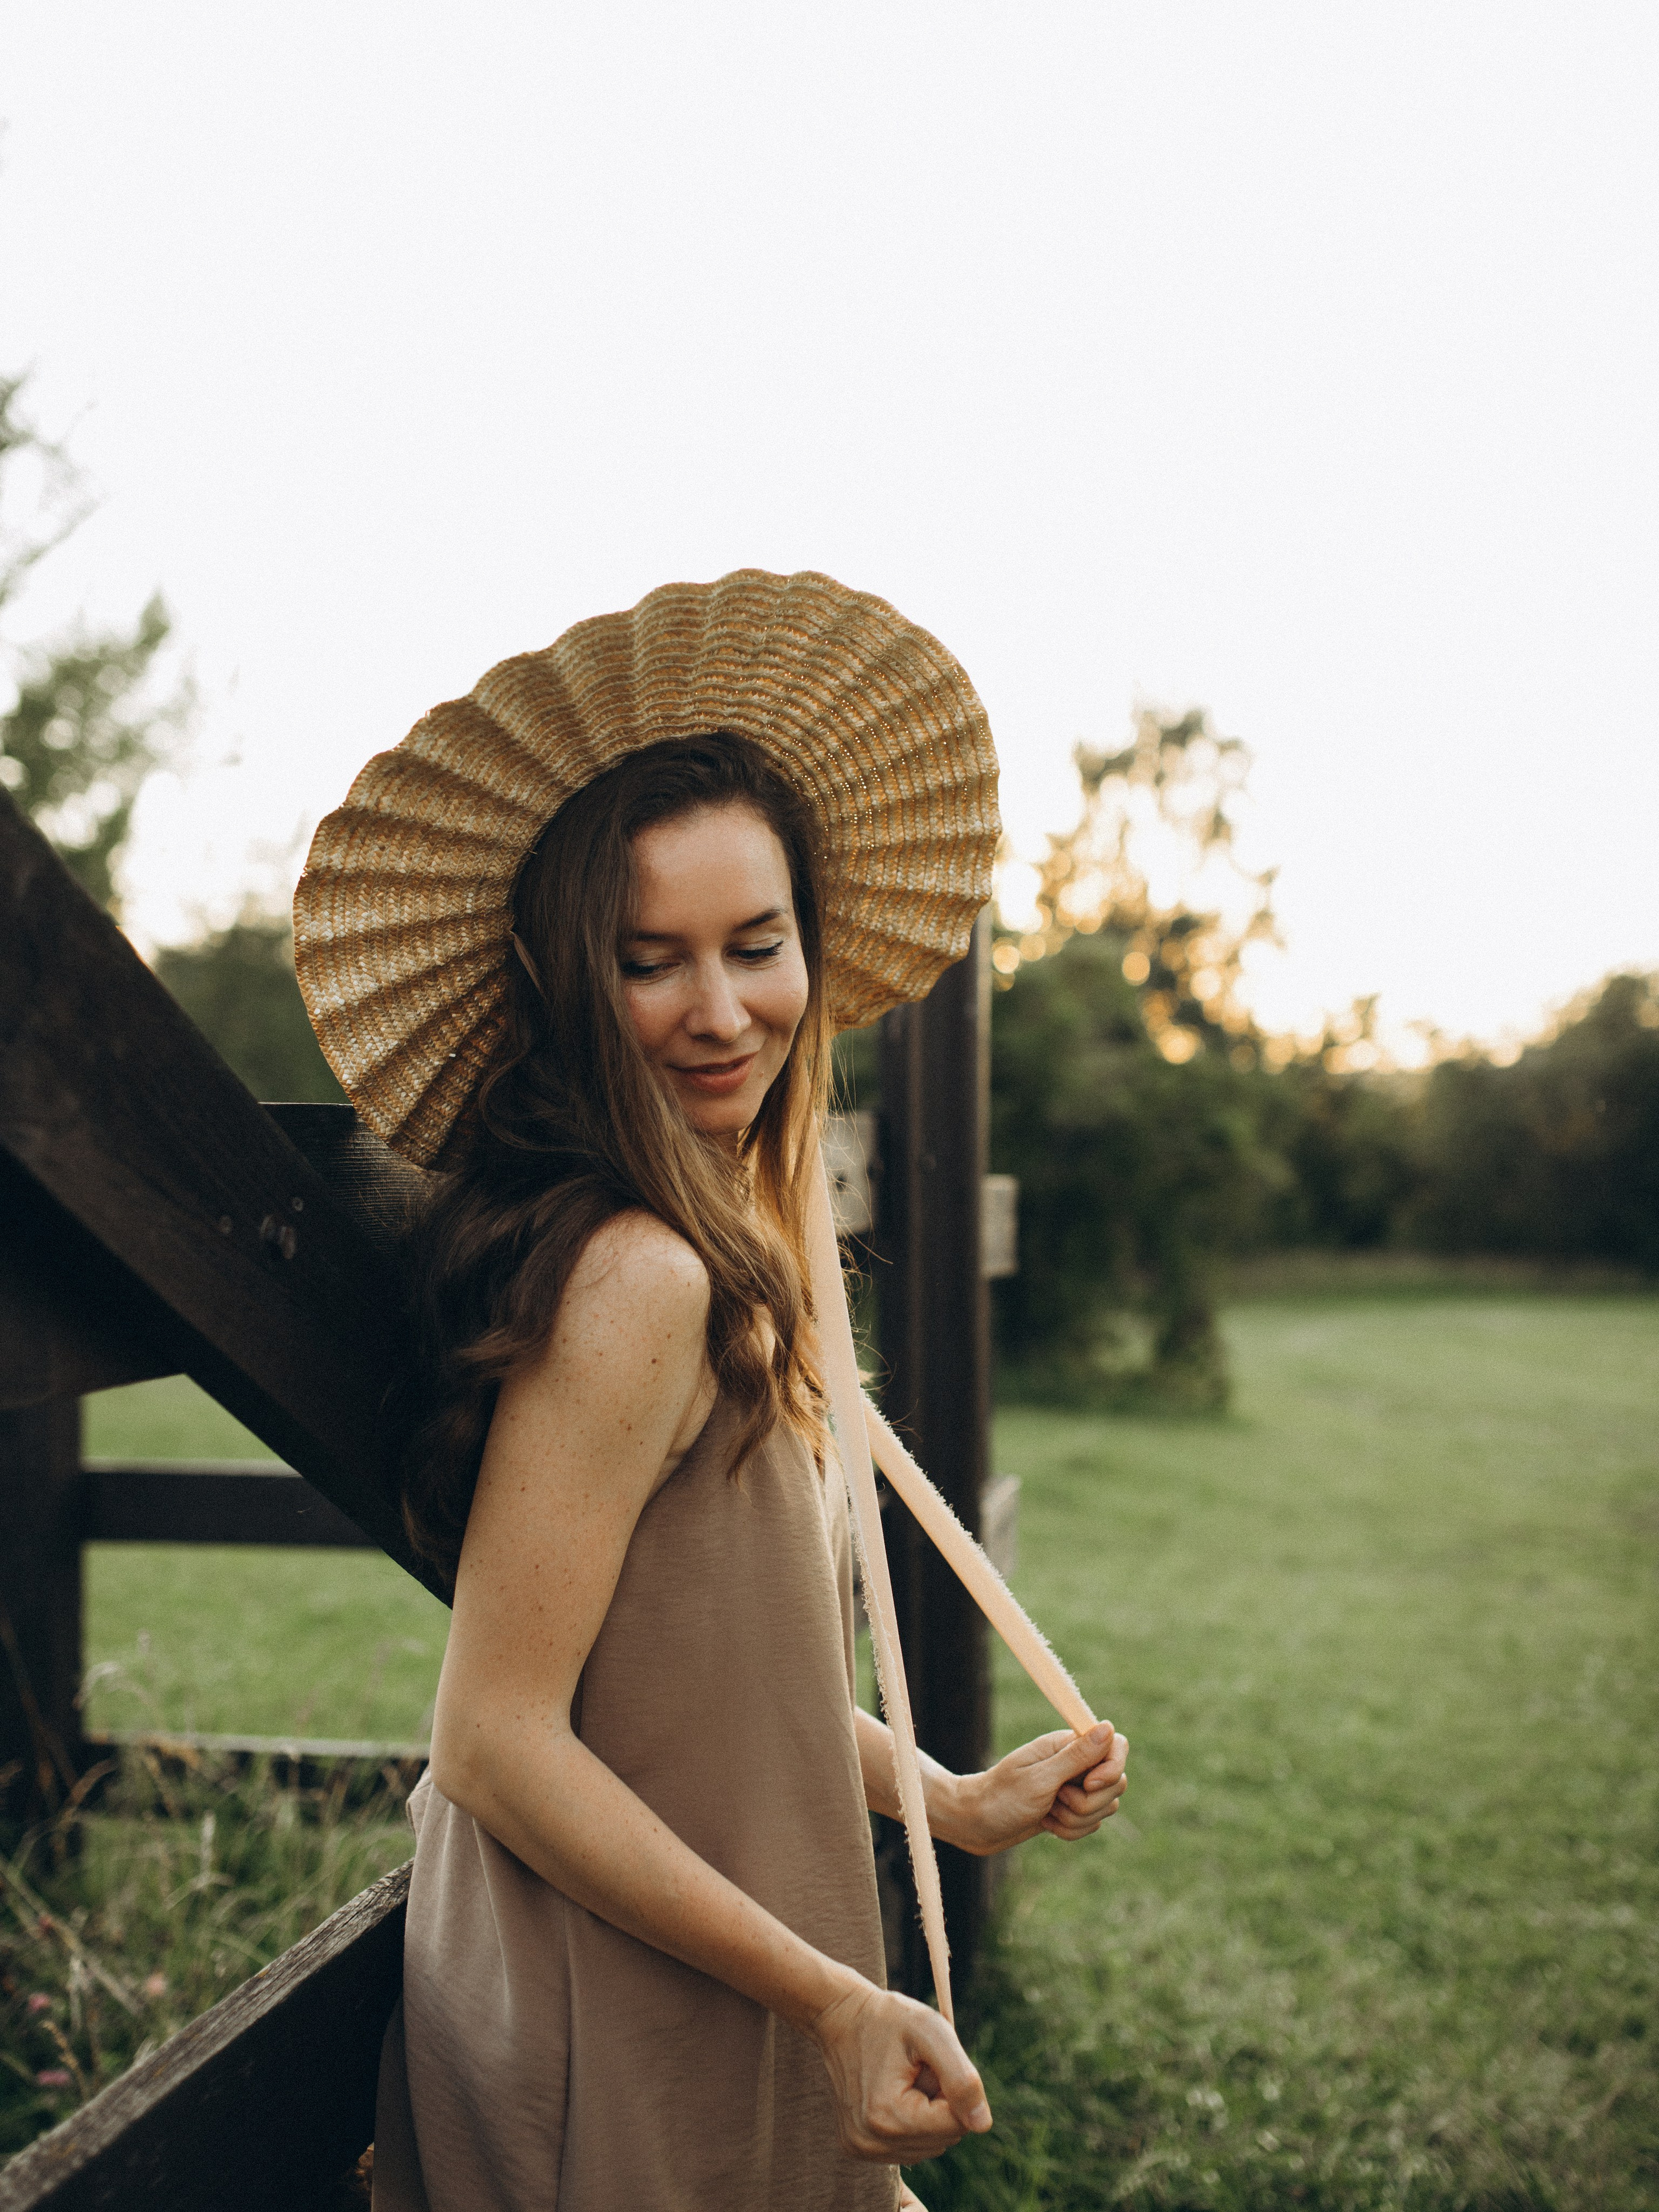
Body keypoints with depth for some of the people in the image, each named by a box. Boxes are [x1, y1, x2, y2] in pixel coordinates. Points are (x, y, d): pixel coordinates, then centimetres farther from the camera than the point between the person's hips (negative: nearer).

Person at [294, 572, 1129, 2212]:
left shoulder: (715, 1254, 5)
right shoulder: (632, 1278, -25)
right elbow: (500, 1741, -24)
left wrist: (956, 1802, 13)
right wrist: (834, 2002, -20)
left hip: (702, 2011, 9)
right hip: (623, 2074, -8)